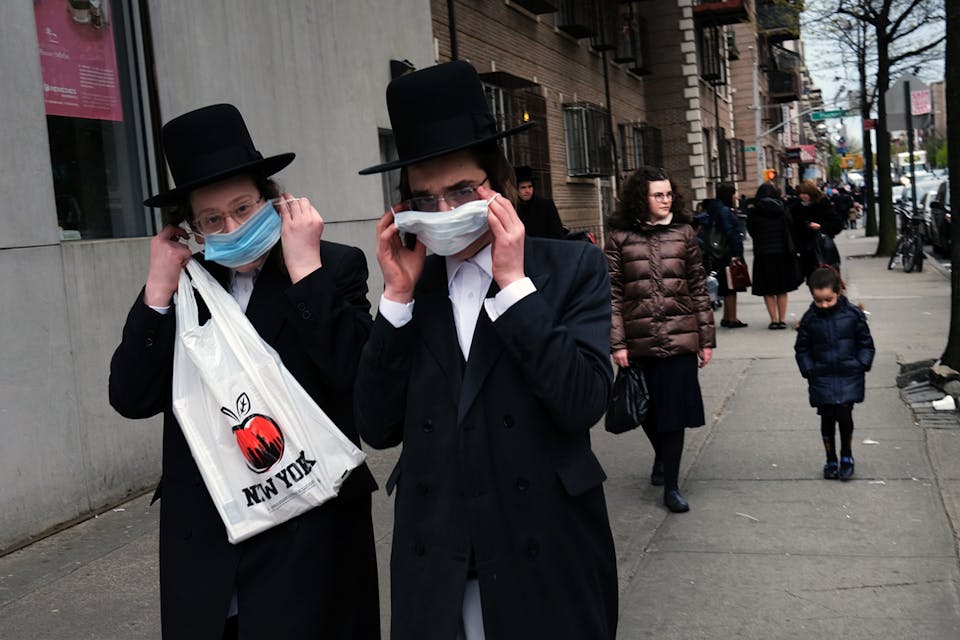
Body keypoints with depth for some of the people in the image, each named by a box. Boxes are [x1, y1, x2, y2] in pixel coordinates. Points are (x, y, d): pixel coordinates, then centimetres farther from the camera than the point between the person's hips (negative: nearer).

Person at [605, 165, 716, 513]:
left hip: (679, 338, 0)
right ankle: (661, 456, 43)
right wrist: (617, 343, -9)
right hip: (639, 341, 0)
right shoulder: (620, 238, -1)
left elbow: (699, 288, 6)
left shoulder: (684, 233, 4)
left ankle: (671, 486, 10)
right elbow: (613, 294, -3)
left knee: (674, 412, 1)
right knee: (648, 410, 13)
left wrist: (706, 339, 5)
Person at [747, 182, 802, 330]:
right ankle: (782, 319, 10)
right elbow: (791, 227, 2)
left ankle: (774, 320, 2)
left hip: (763, 254, -2)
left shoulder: (753, 211, -6)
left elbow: (751, 231, 3)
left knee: (768, 290, 7)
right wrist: (792, 249, 15)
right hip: (782, 252, 2)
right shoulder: (782, 209, -3)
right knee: (782, 289, 13)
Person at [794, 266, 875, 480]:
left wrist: (862, 365, -4)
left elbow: (866, 344, 5)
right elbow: (802, 348, 7)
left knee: (844, 414, -10)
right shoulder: (809, 318, -2)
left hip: (848, 376, -1)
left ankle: (847, 457, 11)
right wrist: (808, 370, -1)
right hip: (822, 377, 1)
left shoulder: (852, 314, -4)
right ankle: (830, 460, 19)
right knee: (827, 418, 4)